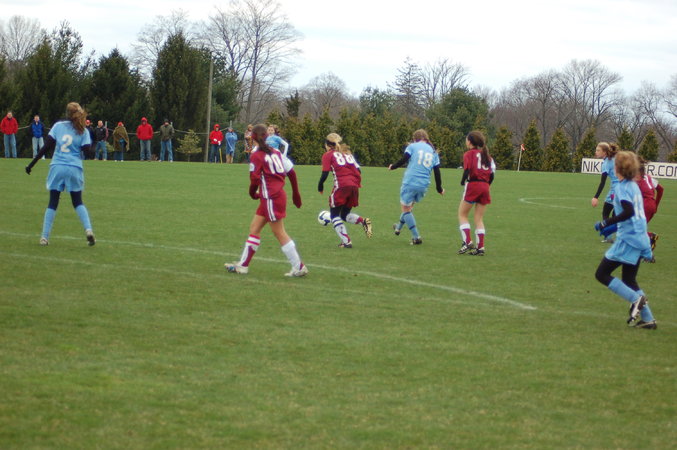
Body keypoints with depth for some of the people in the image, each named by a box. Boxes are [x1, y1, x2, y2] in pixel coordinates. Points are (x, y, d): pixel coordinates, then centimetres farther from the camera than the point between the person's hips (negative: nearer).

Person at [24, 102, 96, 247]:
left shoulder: (58, 126, 2)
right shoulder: (83, 131, 2)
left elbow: (46, 147, -1)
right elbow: (86, 148, -7)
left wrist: (31, 164, 2)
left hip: (57, 168, 0)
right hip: (74, 169, 0)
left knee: (53, 203, 6)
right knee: (78, 202, 14)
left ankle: (44, 237, 2)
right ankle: (88, 230, -5)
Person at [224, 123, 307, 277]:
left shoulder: (256, 156, -12)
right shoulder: (275, 152, 9)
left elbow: (255, 179, -17)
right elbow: (291, 171, 9)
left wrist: (252, 193, 4)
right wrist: (295, 193, 18)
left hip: (271, 198, -8)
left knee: (279, 233, -3)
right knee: (254, 228, 13)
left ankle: (299, 267, -1)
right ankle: (243, 265, 17)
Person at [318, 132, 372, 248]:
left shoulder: (328, 155, 5)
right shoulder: (347, 153, 23)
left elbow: (325, 174, -4)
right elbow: (358, 170, 14)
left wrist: (320, 186, 11)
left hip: (341, 186, -6)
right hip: (354, 185, 6)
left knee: (335, 215, 8)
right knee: (345, 215, 19)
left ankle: (346, 241, -6)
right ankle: (363, 221, -11)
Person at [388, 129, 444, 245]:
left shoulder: (413, 146, 3)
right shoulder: (433, 151, 15)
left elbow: (403, 160, -8)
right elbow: (437, 172, 13)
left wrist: (392, 167, 10)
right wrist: (439, 188, 21)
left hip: (410, 182, -5)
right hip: (423, 186, 5)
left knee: (406, 208, 6)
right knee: (409, 206, 26)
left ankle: (416, 236, -2)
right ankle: (399, 227, 45)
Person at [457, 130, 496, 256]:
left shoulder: (469, 154, -2)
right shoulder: (486, 155, 15)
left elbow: (467, 170, -13)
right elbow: (492, 174, 10)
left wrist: (462, 182, 1)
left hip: (472, 185, -6)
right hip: (485, 187, 6)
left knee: (462, 215, 7)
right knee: (479, 218, 10)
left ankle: (467, 242, -6)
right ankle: (480, 247, 5)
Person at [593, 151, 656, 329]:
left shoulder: (622, 187, -13)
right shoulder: (634, 186, 12)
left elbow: (628, 211, -26)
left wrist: (607, 223, -20)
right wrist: (613, 225, 26)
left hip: (627, 239, -9)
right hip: (640, 239, 9)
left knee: (602, 274, 1)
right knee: (628, 280, 17)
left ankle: (636, 298, -12)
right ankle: (648, 319, 11)